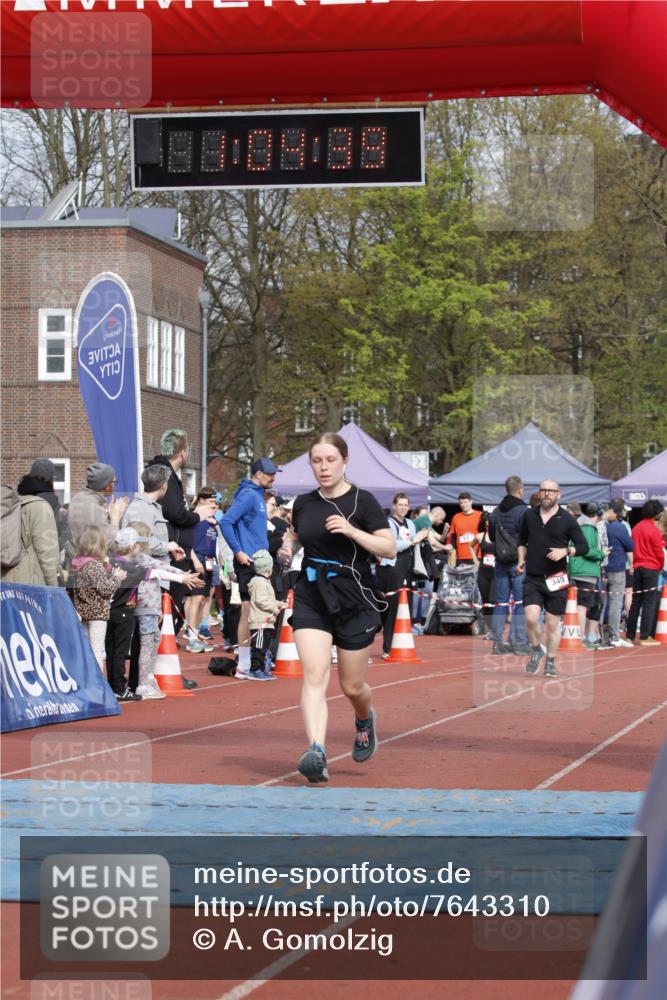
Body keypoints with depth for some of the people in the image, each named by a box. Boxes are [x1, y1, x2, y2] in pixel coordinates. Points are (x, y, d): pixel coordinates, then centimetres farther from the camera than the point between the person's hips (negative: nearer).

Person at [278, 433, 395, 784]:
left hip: (355, 601, -2)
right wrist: (286, 547, 7)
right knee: (315, 673, -18)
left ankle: (365, 720, 44)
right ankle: (316, 752, -28)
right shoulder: (303, 503, 7)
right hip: (311, 599, 2)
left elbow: (389, 548, -10)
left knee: (352, 687, 9)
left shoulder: (362, 501, -5)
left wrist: (351, 530, -21)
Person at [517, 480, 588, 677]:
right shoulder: (529, 515, 8)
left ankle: (550, 662, 19)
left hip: (556, 579, -1)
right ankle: (537, 650, 12)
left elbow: (584, 547, 1)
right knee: (531, 617, -14)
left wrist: (565, 551, -16)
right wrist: (521, 559, 9)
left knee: (553, 622, 4)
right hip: (532, 578, 1)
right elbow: (522, 540, 24)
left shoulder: (567, 519, -1)